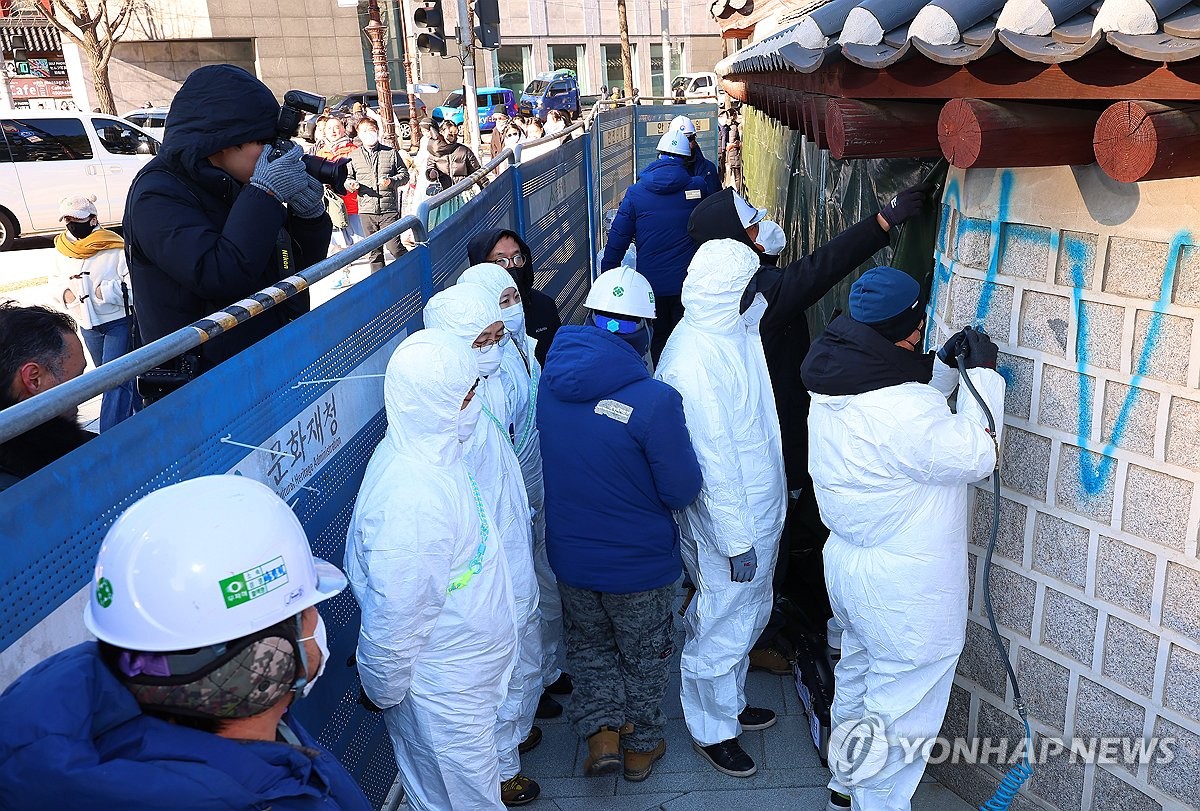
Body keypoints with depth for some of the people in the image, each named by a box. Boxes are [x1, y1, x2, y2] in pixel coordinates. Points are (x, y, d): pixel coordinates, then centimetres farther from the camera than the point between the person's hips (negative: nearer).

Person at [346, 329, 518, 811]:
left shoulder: (426, 450, -4)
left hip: (457, 676, 8)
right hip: (445, 698, -8)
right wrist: (383, 692, -11)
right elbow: (394, 620, -26)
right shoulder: (411, 500, -35)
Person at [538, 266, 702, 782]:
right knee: (644, 655, 23)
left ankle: (601, 731, 23)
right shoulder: (655, 401, -29)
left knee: (589, 644, 30)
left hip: (569, 556, 3)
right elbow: (683, 492, -19)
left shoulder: (551, 379, -12)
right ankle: (641, 745, 41)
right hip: (638, 564, -3)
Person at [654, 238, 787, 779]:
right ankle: (710, 729, 33)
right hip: (728, 525, -9)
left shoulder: (733, 332, 1)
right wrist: (737, 541, -21)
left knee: (750, 614, 25)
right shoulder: (694, 361, -30)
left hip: (758, 512, 10)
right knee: (722, 629, 10)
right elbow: (713, 460, -27)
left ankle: (730, 703, 47)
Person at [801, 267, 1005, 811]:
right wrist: (983, 375, -11)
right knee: (900, 710, 11)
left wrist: (945, 368, 1)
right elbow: (977, 455, -19)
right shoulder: (903, 410, -32)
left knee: (858, 675, 28)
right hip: (906, 589, -9)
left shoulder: (833, 388, -4)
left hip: (847, 563, 9)